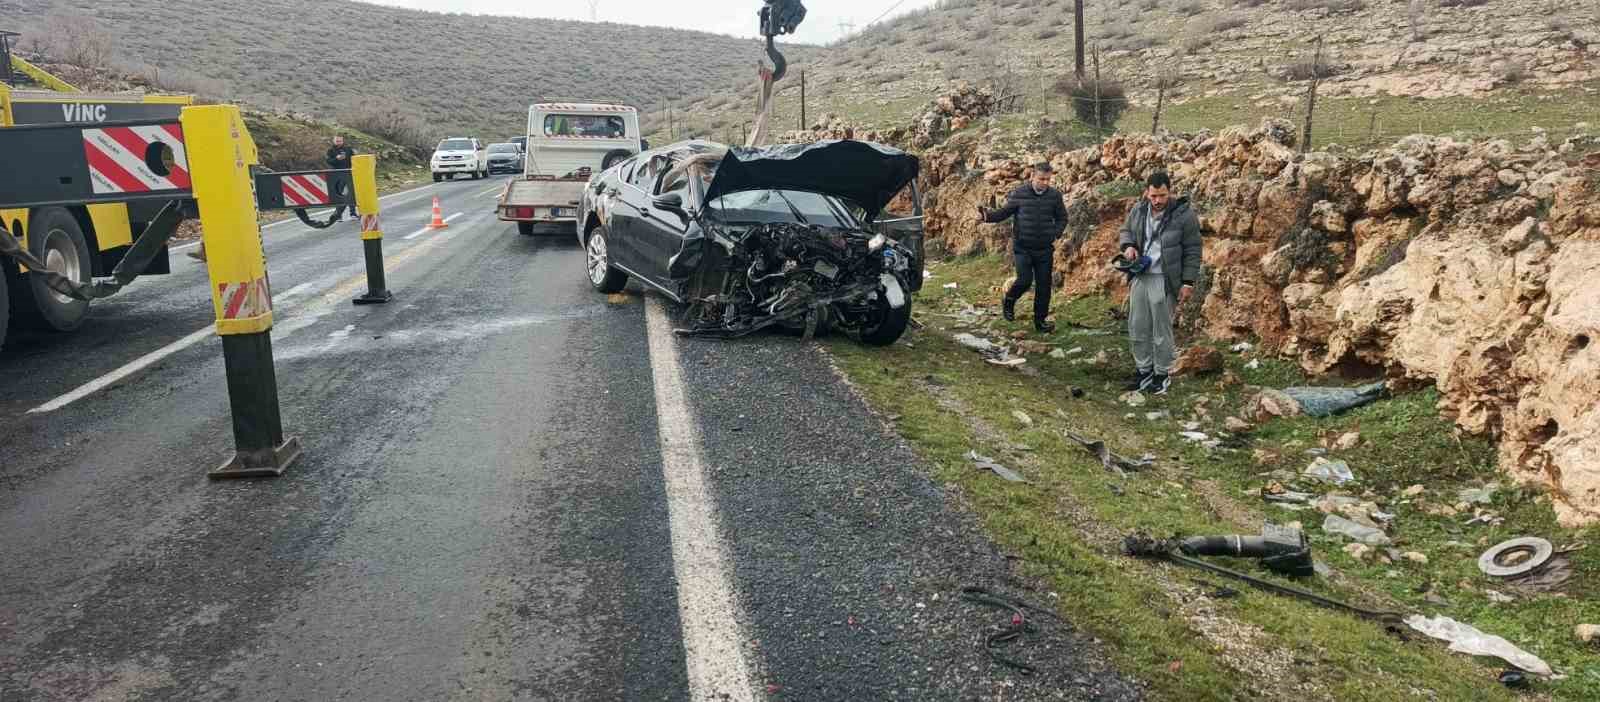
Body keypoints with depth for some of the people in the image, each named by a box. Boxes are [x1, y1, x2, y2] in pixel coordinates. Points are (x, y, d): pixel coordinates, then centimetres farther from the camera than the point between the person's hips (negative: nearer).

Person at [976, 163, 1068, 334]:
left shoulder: (1055, 195, 0)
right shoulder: (1019, 194, -7)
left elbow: (1062, 218, 12)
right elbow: (1004, 212, 0)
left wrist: (1055, 235, -3)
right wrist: (988, 216, -18)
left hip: (1045, 249, 3)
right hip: (1022, 247, -3)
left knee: (1043, 286, 4)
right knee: (1025, 281, -14)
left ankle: (1040, 321, 18)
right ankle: (1009, 302, 17)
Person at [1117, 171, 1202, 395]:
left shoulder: (1184, 215, -11)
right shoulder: (1138, 210, 3)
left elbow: (1192, 251, -7)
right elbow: (1125, 231, 20)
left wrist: (1188, 282, -10)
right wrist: (1127, 245, -3)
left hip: (1164, 281, -5)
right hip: (1139, 277, 5)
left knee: (1161, 330, 3)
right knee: (1137, 328, 11)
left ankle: (1163, 373, 18)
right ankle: (1143, 370, 26)